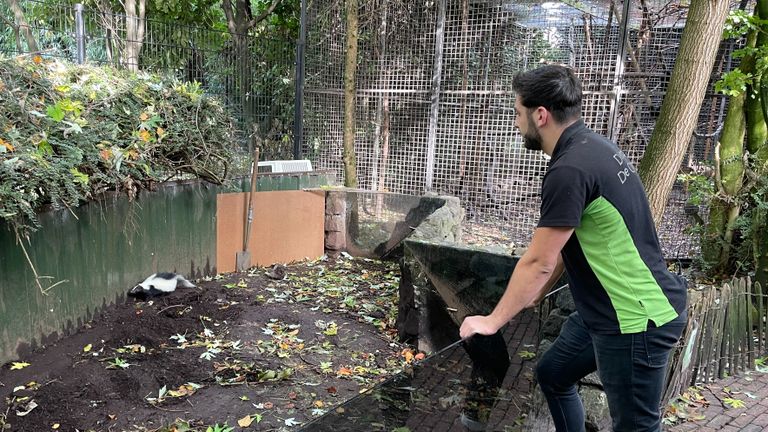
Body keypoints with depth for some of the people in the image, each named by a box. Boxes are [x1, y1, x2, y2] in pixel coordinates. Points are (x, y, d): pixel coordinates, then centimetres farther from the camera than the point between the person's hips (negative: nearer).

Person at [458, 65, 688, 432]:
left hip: (637, 319, -10)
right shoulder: (591, 147, 6)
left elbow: (538, 262, -21)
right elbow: (566, 244, 13)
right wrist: (535, 294, 18)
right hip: (608, 308, 10)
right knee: (552, 374, 22)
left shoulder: (569, 170, -25)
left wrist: (492, 320, -9)